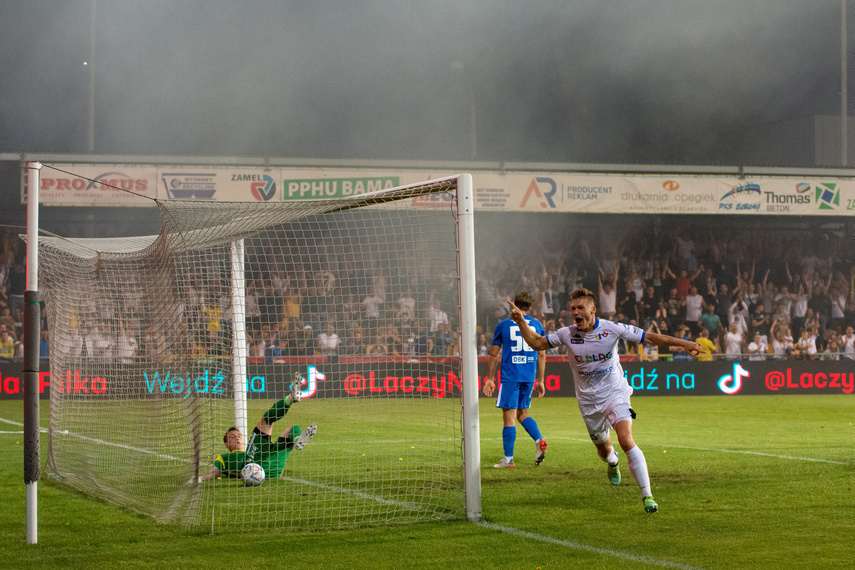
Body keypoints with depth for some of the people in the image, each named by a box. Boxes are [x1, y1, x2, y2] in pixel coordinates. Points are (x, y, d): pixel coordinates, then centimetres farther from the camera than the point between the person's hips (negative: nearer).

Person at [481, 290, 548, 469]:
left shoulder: (503, 325, 0)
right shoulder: (537, 325, 8)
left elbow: (494, 355, 3)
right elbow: (542, 355, 10)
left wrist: (490, 379, 11)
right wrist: (540, 380, 17)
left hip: (510, 377, -4)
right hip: (529, 378, 4)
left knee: (509, 416, -1)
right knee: (522, 413, 18)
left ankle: (508, 459, -1)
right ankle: (539, 440, -6)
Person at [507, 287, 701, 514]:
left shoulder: (612, 329, -13)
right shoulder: (567, 334, -6)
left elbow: (650, 337, -10)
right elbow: (536, 343, 6)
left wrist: (683, 343, -15)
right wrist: (521, 322, -9)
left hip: (615, 393, -3)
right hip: (588, 400, 3)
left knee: (626, 440, -23)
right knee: (603, 448, 13)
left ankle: (647, 494, -21)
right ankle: (613, 461, 54)